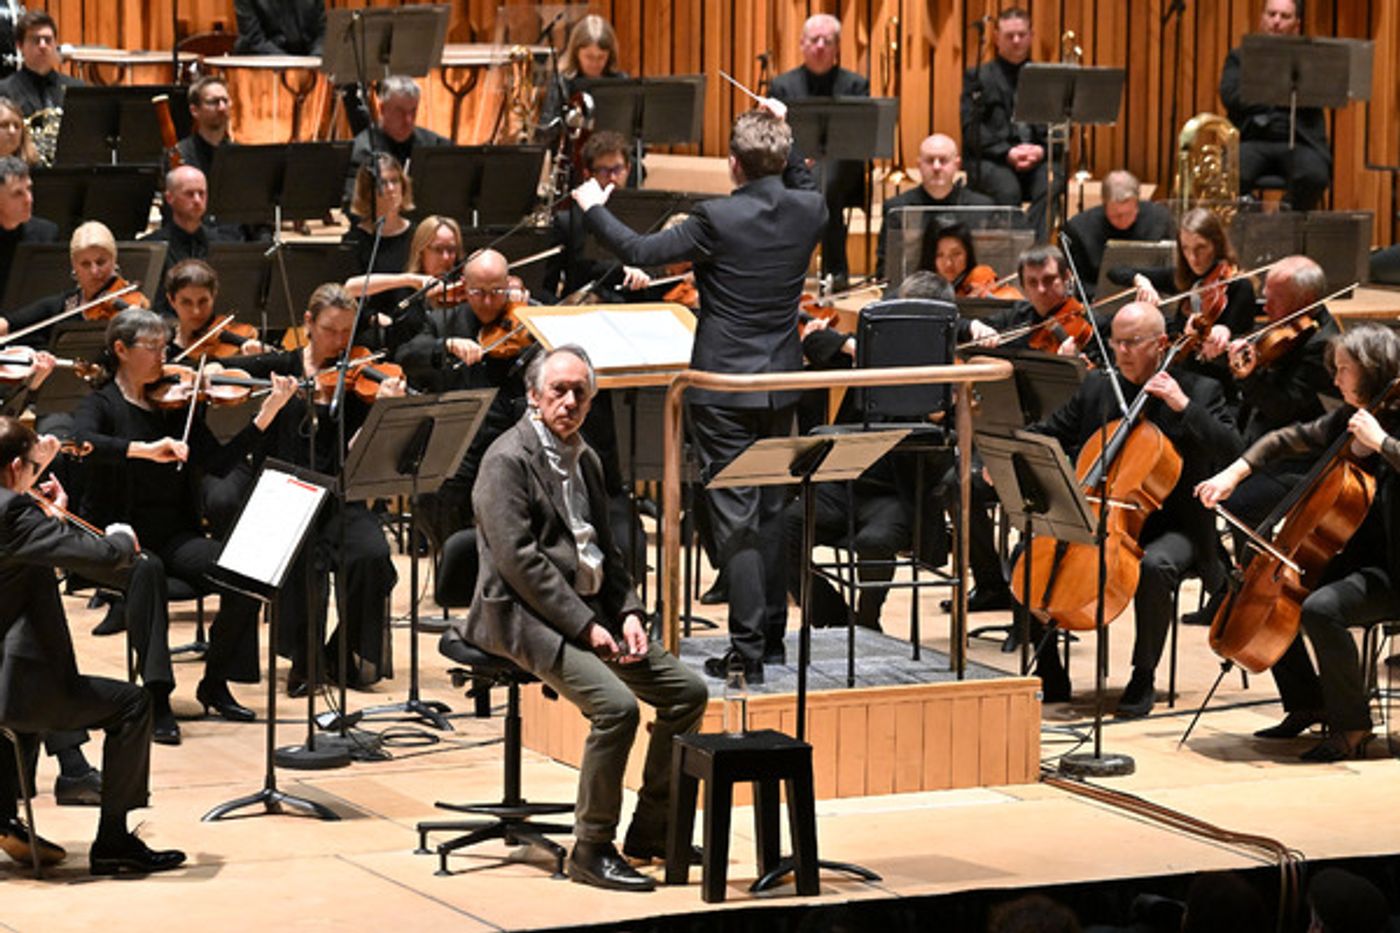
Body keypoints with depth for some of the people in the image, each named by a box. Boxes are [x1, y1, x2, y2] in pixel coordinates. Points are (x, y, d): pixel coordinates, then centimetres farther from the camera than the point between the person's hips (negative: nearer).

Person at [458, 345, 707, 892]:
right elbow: (519, 560, -18)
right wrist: (584, 626, -20)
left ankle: (650, 830, 10)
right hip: (527, 617, -9)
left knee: (687, 692, -1)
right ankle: (591, 851, -15)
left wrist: (628, 612, 3)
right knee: (616, 705, -28)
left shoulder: (585, 460, 17)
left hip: (590, 611, 9)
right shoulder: (508, 460, -10)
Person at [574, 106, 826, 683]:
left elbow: (640, 252, -12)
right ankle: (771, 630, 27)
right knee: (770, 508, 18)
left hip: (724, 387, -6)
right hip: (782, 384, 6)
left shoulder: (719, 219, -19)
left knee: (736, 516, -4)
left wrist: (593, 209, 4)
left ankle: (748, 648, -6)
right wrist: (783, 134, 28)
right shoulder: (809, 210, -3)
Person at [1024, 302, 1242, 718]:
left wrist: (1183, 406, -21)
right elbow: (1051, 433, 17)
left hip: (1170, 526, -5)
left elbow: (1231, 450, -14)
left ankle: (1143, 677, -18)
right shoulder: (1097, 387, 10)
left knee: (1155, 566, -38)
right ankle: (1049, 675, -4)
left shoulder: (1200, 391, -2)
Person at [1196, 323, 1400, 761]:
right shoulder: (1346, 419, 9)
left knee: (1320, 607, -32)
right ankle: (1307, 704, 21)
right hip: (1353, 557, 10)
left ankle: (1352, 727, -17)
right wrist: (1234, 473, 10)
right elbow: (1288, 440, 21)